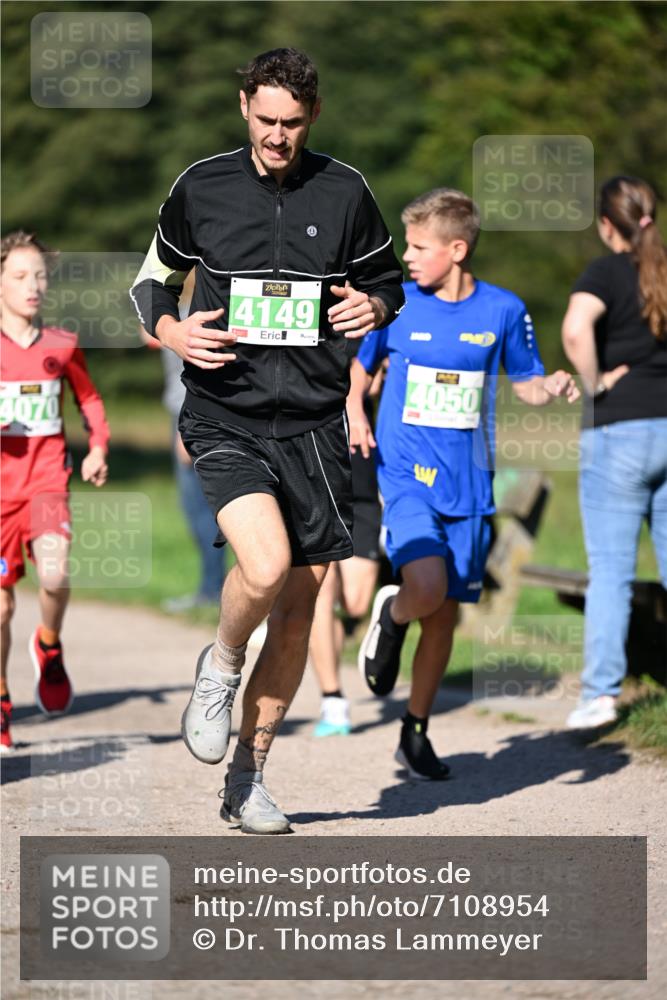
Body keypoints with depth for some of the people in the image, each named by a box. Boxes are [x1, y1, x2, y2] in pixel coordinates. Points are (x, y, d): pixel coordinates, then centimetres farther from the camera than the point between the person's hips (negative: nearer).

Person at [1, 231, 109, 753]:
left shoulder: (62, 346, 5)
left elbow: (90, 399, 20)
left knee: (55, 575, -25)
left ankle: (49, 647, 7)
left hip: (47, 481, 0)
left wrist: (98, 447, 6)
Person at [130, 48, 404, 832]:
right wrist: (172, 333, -6)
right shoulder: (202, 187, 2)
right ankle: (220, 667, 7)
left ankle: (246, 780, 18)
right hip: (224, 414, -2)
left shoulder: (344, 192, 4)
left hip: (313, 422, 2)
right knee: (265, 567, -26)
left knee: (299, 605, 4)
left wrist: (374, 307, -9)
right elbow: (153, 279, 15)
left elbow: (387, 282, 15)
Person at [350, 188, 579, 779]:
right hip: (406, 473, -2)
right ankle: (391, 618, 11)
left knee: (445, 612, 7)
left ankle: (416, 735, 25)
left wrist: (553, 388, -11)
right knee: (427, 587, -25)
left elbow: (527, 384, 11)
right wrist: (355, 416, -4)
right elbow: (360, 366, 13)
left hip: (467, 484, 2)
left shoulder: (504, 310, 0)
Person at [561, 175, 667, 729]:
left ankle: (601, 694, -1)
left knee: (610, 570, 0)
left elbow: (575, 329, -27)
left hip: (618, 433, -4)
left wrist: (595, 383, -13)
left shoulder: (607, 272, -7)